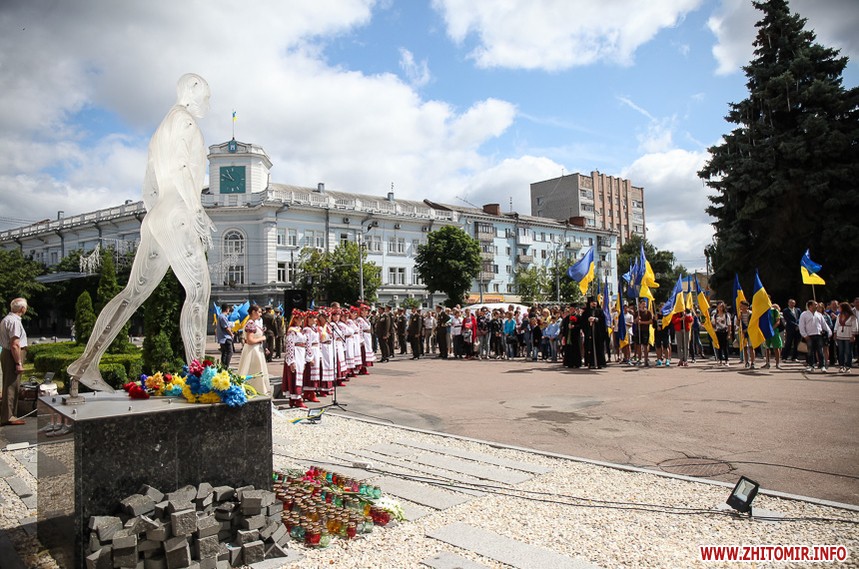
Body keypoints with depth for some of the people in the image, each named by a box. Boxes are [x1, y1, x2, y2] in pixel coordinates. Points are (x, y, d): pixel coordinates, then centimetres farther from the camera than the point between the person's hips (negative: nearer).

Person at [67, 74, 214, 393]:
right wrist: (196, 210, -22)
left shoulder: (160, 135, 30)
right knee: (199, 289, -14)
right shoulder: (182, 117, 1)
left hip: (156, 217, 10)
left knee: (135, 292, 8)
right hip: (175, 215, -10)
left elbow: (149, 192, 27)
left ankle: (86, 364, 10)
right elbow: (178, 165, -16)